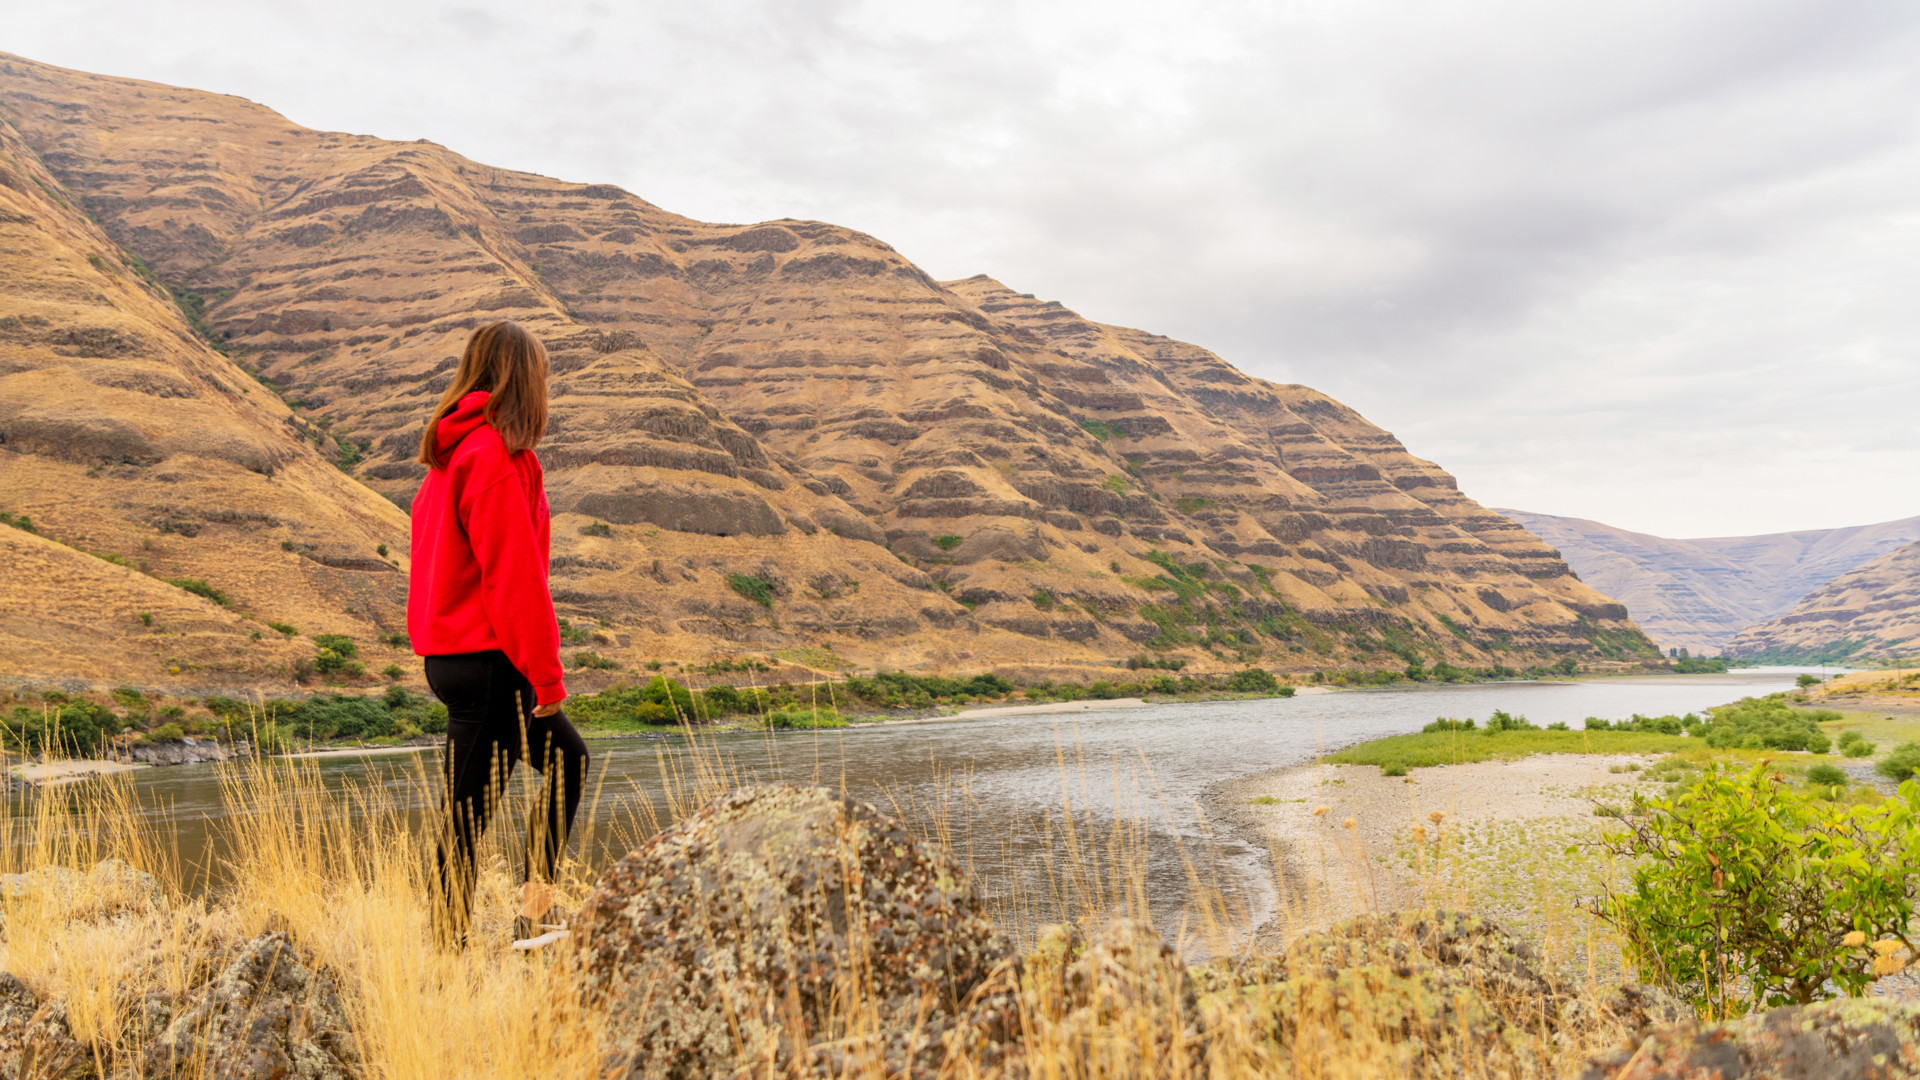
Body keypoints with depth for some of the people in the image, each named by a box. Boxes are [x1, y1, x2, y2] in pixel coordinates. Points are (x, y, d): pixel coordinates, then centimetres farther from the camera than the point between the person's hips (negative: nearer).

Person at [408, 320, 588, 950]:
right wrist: (547, 674, -14)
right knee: (470, 808, -1)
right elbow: (513, 573, -19)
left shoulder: (451, 452, 13)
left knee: (565, 757, 18)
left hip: (450, 653, 10)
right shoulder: (495, 455, -15)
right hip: (486, 660, -10)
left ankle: (535, 909, 19)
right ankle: (449, 944, 8)